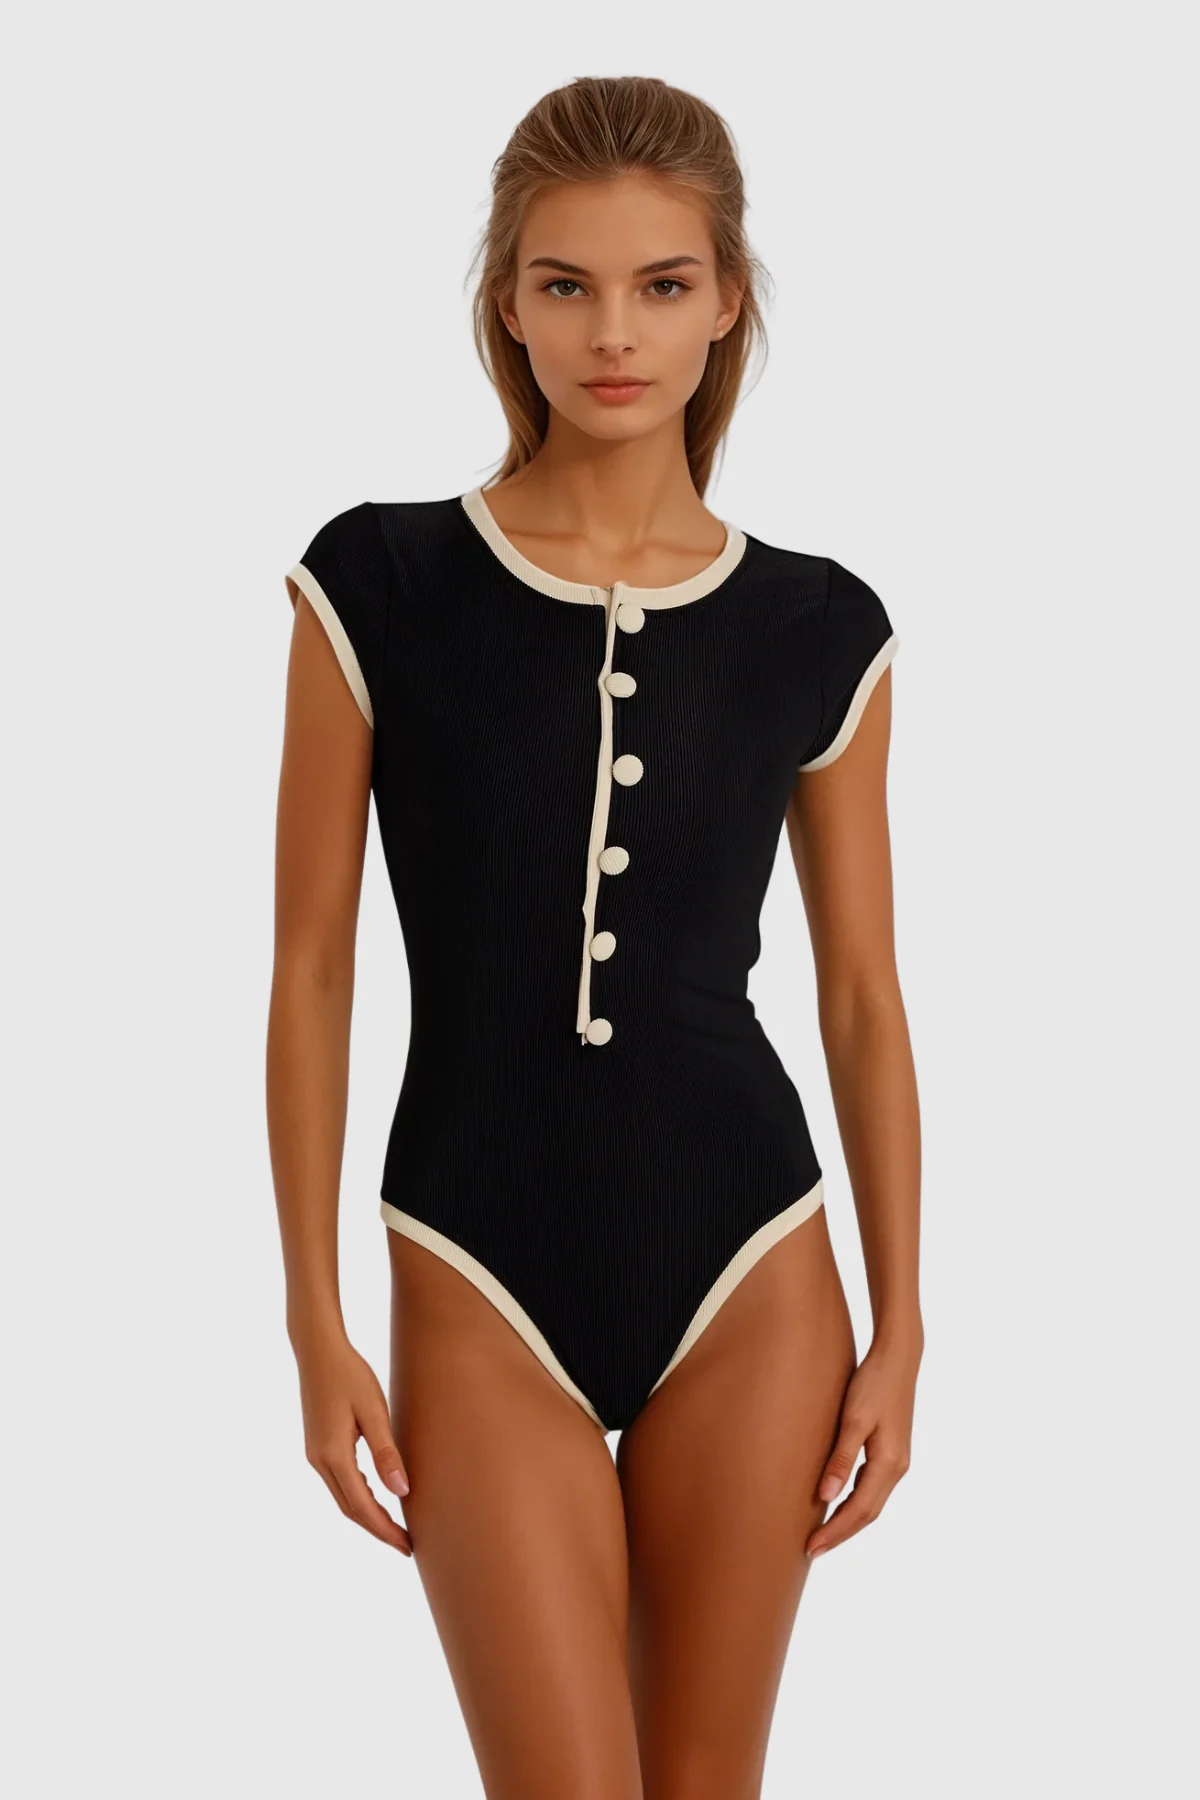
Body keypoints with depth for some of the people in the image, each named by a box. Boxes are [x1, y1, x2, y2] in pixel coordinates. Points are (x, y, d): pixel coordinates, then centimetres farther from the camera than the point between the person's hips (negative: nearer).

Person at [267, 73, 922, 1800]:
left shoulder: (819, 630, 0)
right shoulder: (380, 586, -5)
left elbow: (862, 995, 6)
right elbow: (313, 967, -2)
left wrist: (900, 1327, 4)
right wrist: (317, 1324, -3)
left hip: (748, 1269, 2)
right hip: (484, 1283, -1)